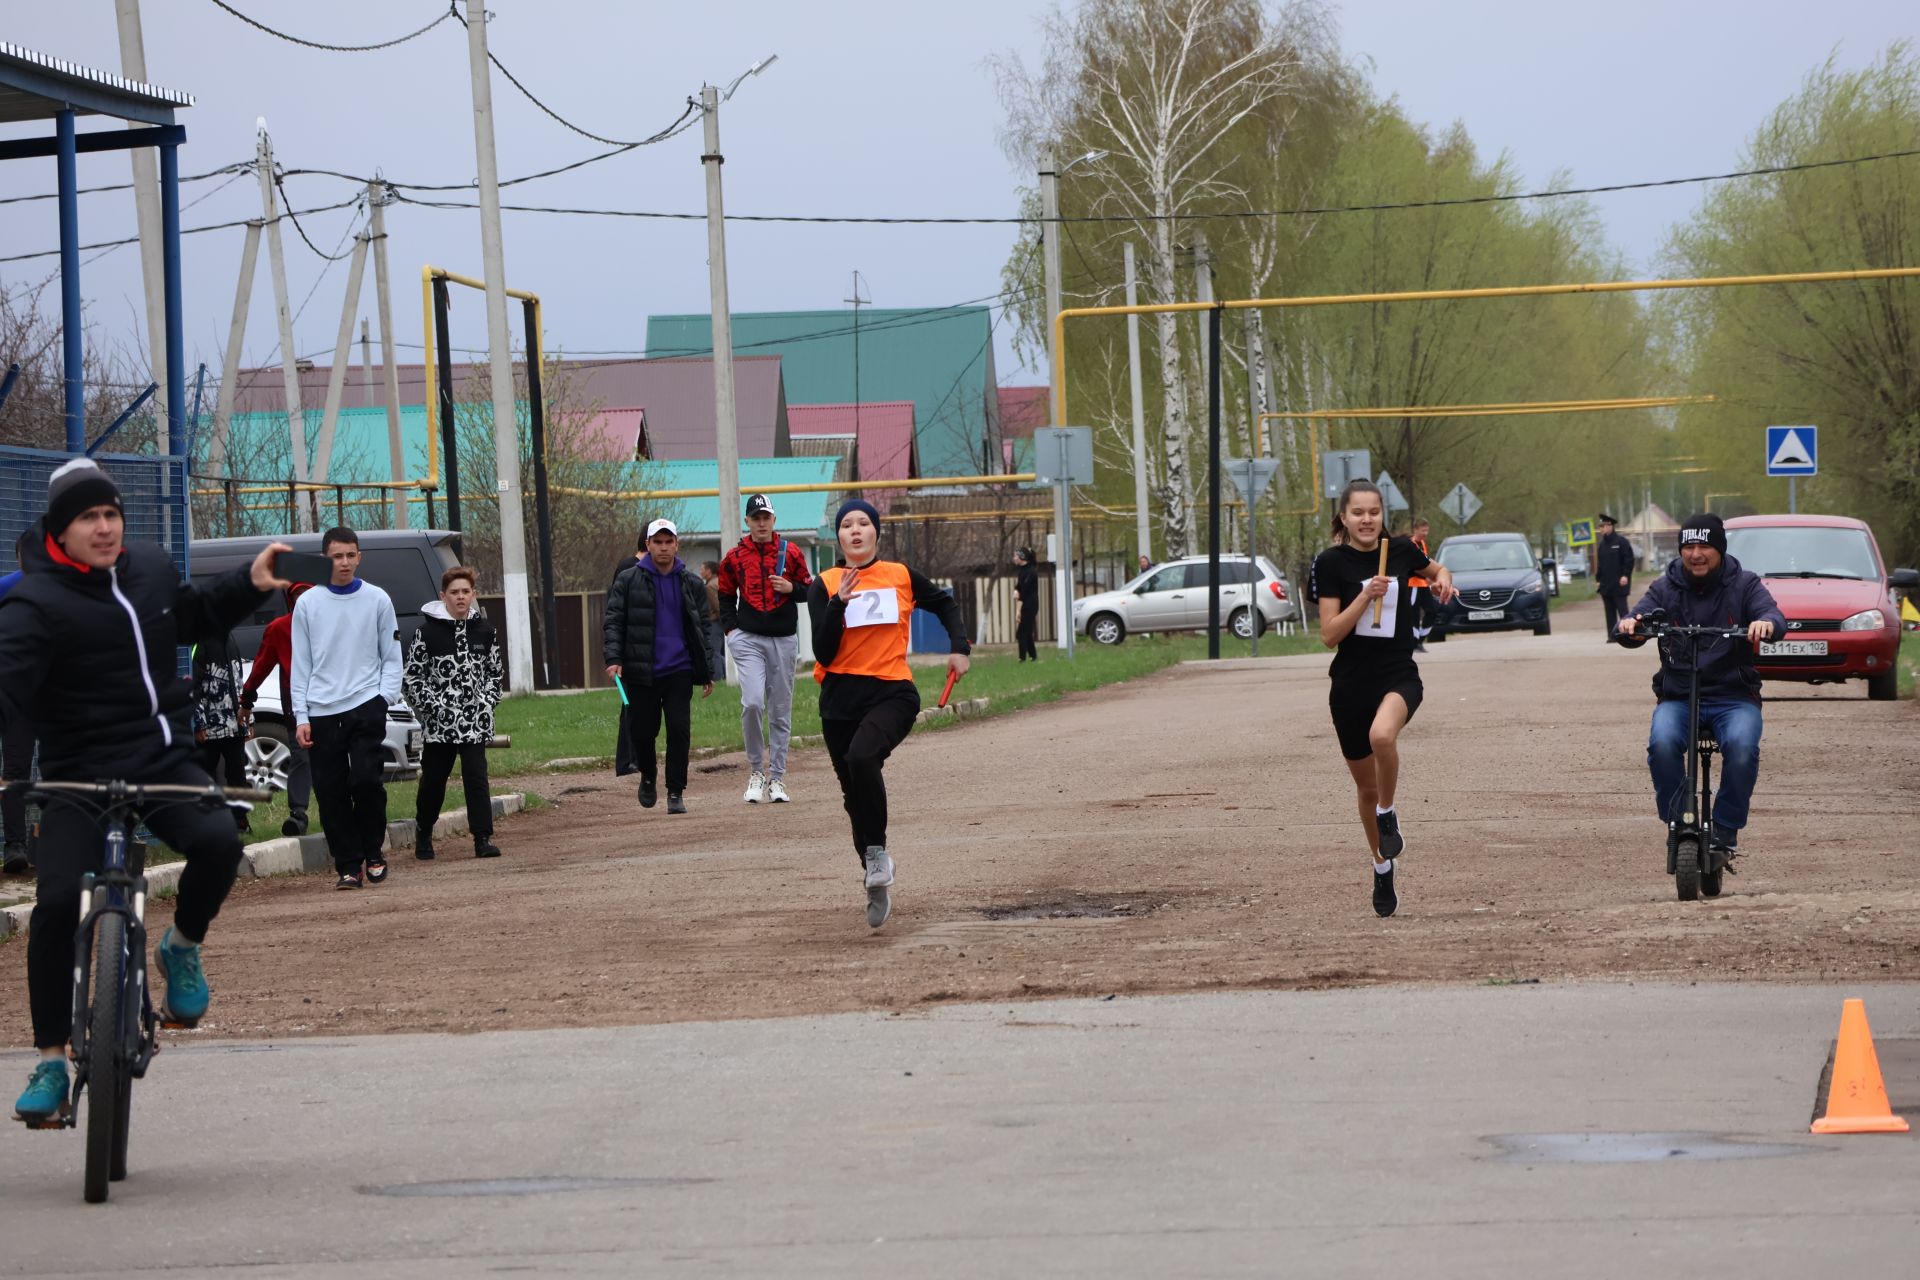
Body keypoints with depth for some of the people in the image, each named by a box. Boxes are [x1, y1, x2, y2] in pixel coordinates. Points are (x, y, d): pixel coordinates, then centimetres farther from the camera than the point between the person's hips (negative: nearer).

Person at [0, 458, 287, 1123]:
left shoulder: (150, 567, 10)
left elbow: (190, 614, 32)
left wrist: (248, 584, 22)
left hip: (165, 762, 4)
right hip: (79, 777, -4)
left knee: (218, 842, -25)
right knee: (57, 905, -17)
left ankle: (182, 948, 7)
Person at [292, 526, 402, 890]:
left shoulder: (377, 599, 6)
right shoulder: (308, 604, 7)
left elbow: (392, 656, 9)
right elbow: (300, 663, 8)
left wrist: (385, 696, -6)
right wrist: (301, 716, 1)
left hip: (366, 705, -1)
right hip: (322, 711, 1)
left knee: (367, 779, -15)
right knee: (331, 794, -1)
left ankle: (372, 852, 6)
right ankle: (348, 866, 7)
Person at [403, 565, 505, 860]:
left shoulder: (485, 631, 7)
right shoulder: (428, 632, -4)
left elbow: (496, 673, 18)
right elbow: (410, 677, -1)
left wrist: (487, 702, 5)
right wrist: (431, 706, -8)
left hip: (475, 722, 1)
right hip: (439, 723, -1)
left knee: (476, 777, -7)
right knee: (433, 781, 8)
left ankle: (483, 838, -7)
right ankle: (423, 835, 26)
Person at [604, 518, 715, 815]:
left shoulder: (692, 584, 9)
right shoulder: (628, 580, 3)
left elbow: (703, 629, 13)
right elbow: (614, 621, 1)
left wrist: (708, 673, 9)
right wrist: (613, 658, -13)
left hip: (679, 671, 1)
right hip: (641, 673, -1)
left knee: (679, 729, -7)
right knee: (641, 731, 3)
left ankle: (675, 791, 2)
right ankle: (648, 775, 32)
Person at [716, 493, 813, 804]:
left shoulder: (791, 553, 4)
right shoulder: (734, 557, 4)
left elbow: (810, 589, 10)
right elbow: (725, 595, 14)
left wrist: (791, 588, -10)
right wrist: (730, 628, 2)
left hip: (784, 639, 1)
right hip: (747, 639, -1)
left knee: (780, 712, 5)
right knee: (752, 703, -18)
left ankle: (777, 777, 13)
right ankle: (756, 769, -2)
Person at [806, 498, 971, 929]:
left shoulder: (902, 577, 4)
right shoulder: (824, 586, 2)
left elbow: (945, 604, 23)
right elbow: (823, 654, -7)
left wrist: (960, 647, 9)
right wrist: (838, 604, -18)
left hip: (893, 694, -2)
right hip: (841, 700, 2)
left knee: (862, 757, -32)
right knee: (855, 795, 9)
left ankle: (877, 852, -16)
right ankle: (877, 883, 26)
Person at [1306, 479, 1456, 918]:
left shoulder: (1401, 551, 0)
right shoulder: (1332, 563, -6)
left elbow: (1437, 571, 23)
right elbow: (1329, 635, -11)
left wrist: (1443, 579, 0)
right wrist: (1365, 596, -22)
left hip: (1399, 677, -1)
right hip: (1350, 684, 1)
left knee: (1382, 734, -36)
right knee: (1366, 787, 12)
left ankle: (1388, 815, -10)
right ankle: (1383, 870, 34)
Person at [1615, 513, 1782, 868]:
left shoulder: (1744, 584, 6)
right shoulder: (1664, 588, 10)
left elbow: (1775, 616, -10)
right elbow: (1641, 619, -3)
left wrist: (1767, 622, -36)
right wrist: (1629, 627, -29)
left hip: (1733, 696, -1)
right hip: (1677, 697, 1)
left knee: (1742, 746, -32)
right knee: (1662, 743, -32)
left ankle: (1725, 833, -16)